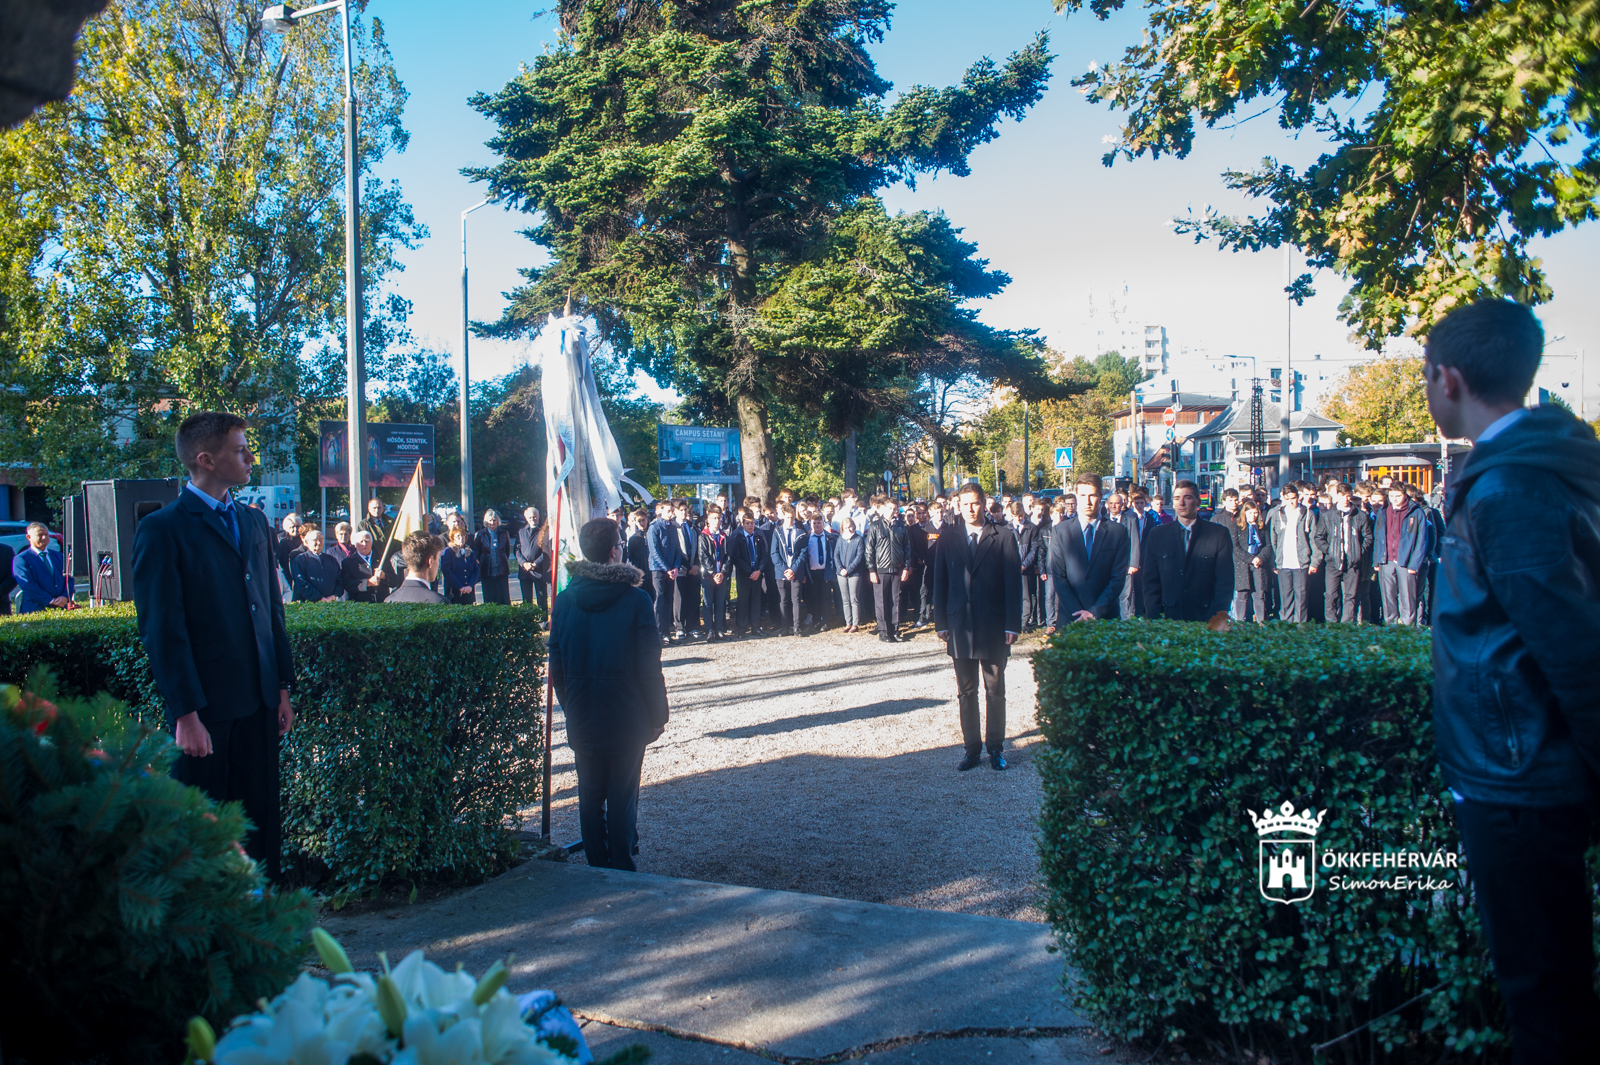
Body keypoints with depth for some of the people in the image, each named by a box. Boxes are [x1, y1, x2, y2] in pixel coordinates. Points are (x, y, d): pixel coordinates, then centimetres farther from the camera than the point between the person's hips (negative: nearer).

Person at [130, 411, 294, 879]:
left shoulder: (254, 522, 13)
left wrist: (282, 687, 11)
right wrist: (185, 713, -15)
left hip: (258, 701, 6)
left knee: (260, 823, 11)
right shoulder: (162, 530, -8)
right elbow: (162, 630, -12)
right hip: (205, 708, -6)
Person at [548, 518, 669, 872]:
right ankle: (623, 871, 10)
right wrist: (658, 715, -2)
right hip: (627, 719, -3)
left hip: (582, 719, 3)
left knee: (590, 796, 13)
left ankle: (596, 869, 22)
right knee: (623, 797, 5)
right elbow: (650, 667, -12)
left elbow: (556, 665, 4)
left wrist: (570, 709, 15)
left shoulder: (564, 601, -1)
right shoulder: (636, 600, -13)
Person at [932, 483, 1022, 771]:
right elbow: (940, 583, 7)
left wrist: (1012, 625, -8)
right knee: (965, 691, 7)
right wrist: (941, 623, 2)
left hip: (994, 627, -2)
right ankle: (971, 747, 16)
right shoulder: (948, 540, 7)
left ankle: (995, 747, 18)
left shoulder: (1003, 539, -1)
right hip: (960, 626, 2)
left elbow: (1013, 583, -3)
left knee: (995, 690, 7)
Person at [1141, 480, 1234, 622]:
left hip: (1205, 619, -1)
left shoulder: (1219, 534, 4)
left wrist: (1217, 618, -9)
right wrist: (1155, 617, -3)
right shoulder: (1157, 535, 10)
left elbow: (1225, 581, 0)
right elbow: (1151, 581, 8)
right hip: (1169, 619, 1)